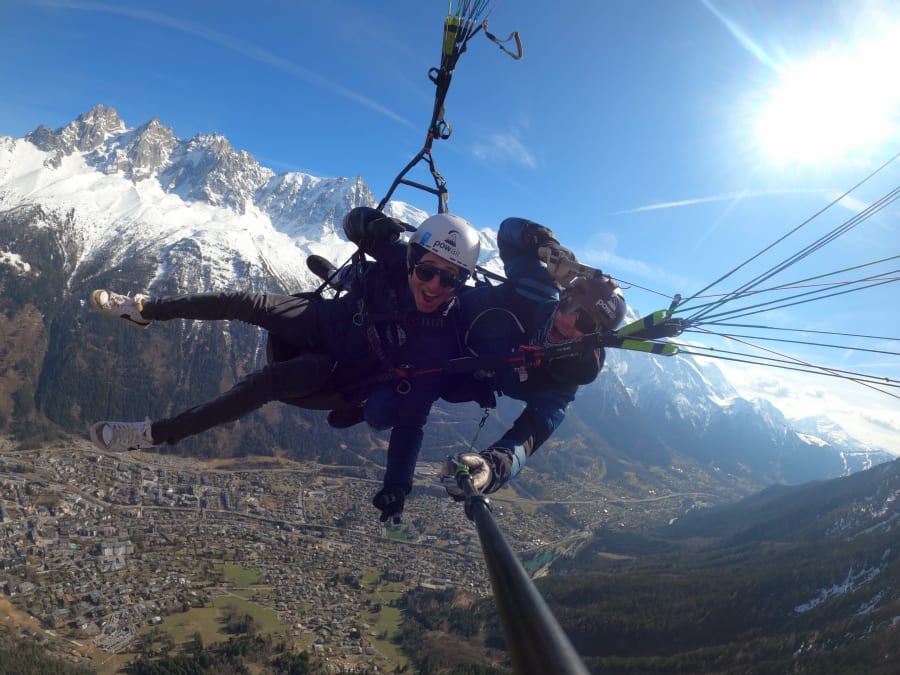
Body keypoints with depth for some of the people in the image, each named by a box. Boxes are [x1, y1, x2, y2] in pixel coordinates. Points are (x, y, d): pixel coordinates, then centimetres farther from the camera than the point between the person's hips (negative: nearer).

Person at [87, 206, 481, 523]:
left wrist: (396, 486, -33)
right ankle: (143, 310, 15)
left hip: (340, 378, -4)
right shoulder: (396, 260, -24)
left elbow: (412, 422, -28)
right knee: (247, 303, -9)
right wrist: (372, 224, -32)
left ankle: (154, 435, -10)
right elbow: (354, 221, -9)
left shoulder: (438, 345, -32)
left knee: (267, 382, -24)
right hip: (324, 322, 4)